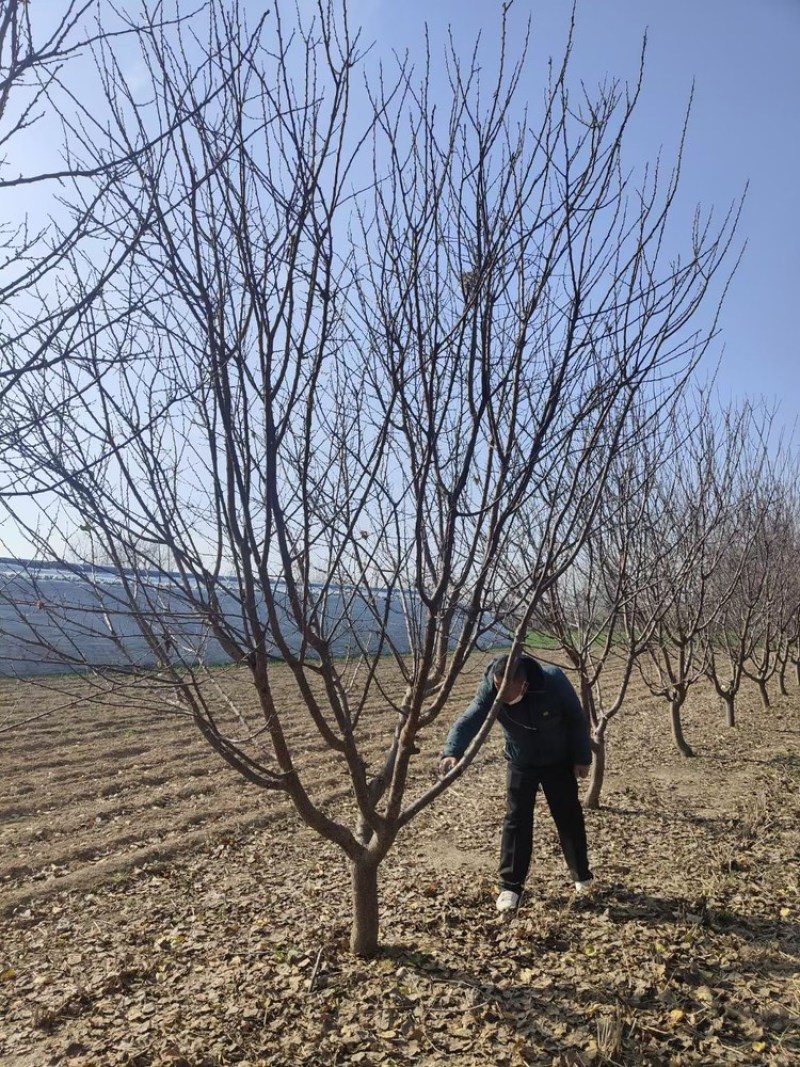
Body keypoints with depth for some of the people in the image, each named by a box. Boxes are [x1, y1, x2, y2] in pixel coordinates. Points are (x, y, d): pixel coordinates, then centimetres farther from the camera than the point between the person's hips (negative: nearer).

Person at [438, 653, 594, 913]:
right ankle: (510, 886, 10)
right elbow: (467, 721, -40)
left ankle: (582, 875, 32)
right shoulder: (490, 691, -29)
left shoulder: (553, 681, -31)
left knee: (570, 817, 11)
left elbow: (576, 719, -15)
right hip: (521, 764, 1)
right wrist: (452, 752, -58)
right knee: (516, 820, -2)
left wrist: (582, 757, -11)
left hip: (559, 761, 0)